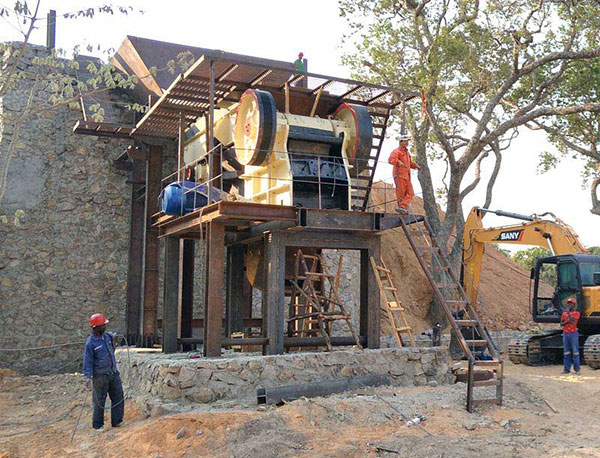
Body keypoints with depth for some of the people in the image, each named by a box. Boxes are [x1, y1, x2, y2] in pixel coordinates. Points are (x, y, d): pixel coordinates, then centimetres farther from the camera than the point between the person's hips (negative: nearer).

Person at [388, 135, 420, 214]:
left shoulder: (407, 152, 23)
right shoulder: (396, 151, -4)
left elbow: (410, 163, 35)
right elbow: (391, 159, -22)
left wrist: (417, 166, 16)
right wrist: (398, 162, -39)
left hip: (407, 176, 8)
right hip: (399, 175, -8)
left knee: (410, 193, -7)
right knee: (401, 194, -3)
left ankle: (403, 207, -16)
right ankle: (403, 209, 4)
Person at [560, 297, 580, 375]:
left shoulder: (576, 313, -1)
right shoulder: (564, 313, 13)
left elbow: (572, 321, -16)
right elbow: (561, 324, 8)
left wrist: (568, 312, -11)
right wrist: (567, 322, -10)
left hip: (573, 334, -4)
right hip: (565, 334, 4)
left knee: (575, 351, -6)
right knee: (566, 352, 6)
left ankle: (577, 369, -2)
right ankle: (567, 369, 9)